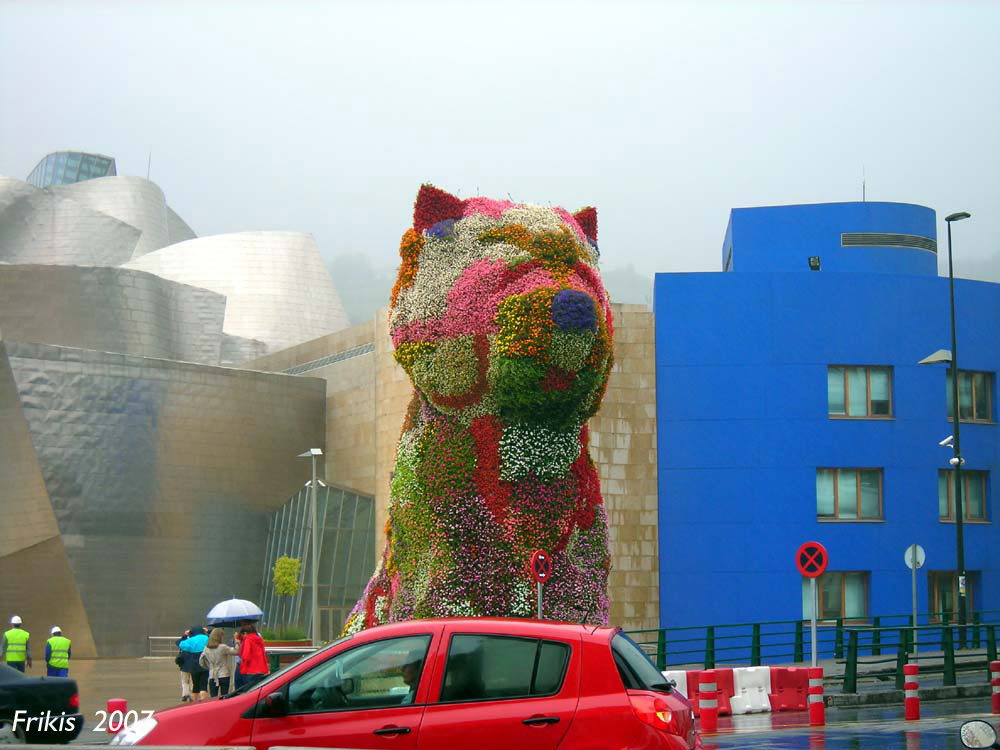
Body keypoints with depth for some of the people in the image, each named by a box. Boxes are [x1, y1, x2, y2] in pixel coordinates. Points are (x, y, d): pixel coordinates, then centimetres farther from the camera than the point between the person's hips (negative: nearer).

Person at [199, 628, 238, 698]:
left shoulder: (207, 648, 2)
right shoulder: (223, 647, -13)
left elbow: (201, 660, 12)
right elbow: (236, 652, -10)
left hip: (212, 676, 4)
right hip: (223, 676, -4)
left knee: (213, 698, 3)